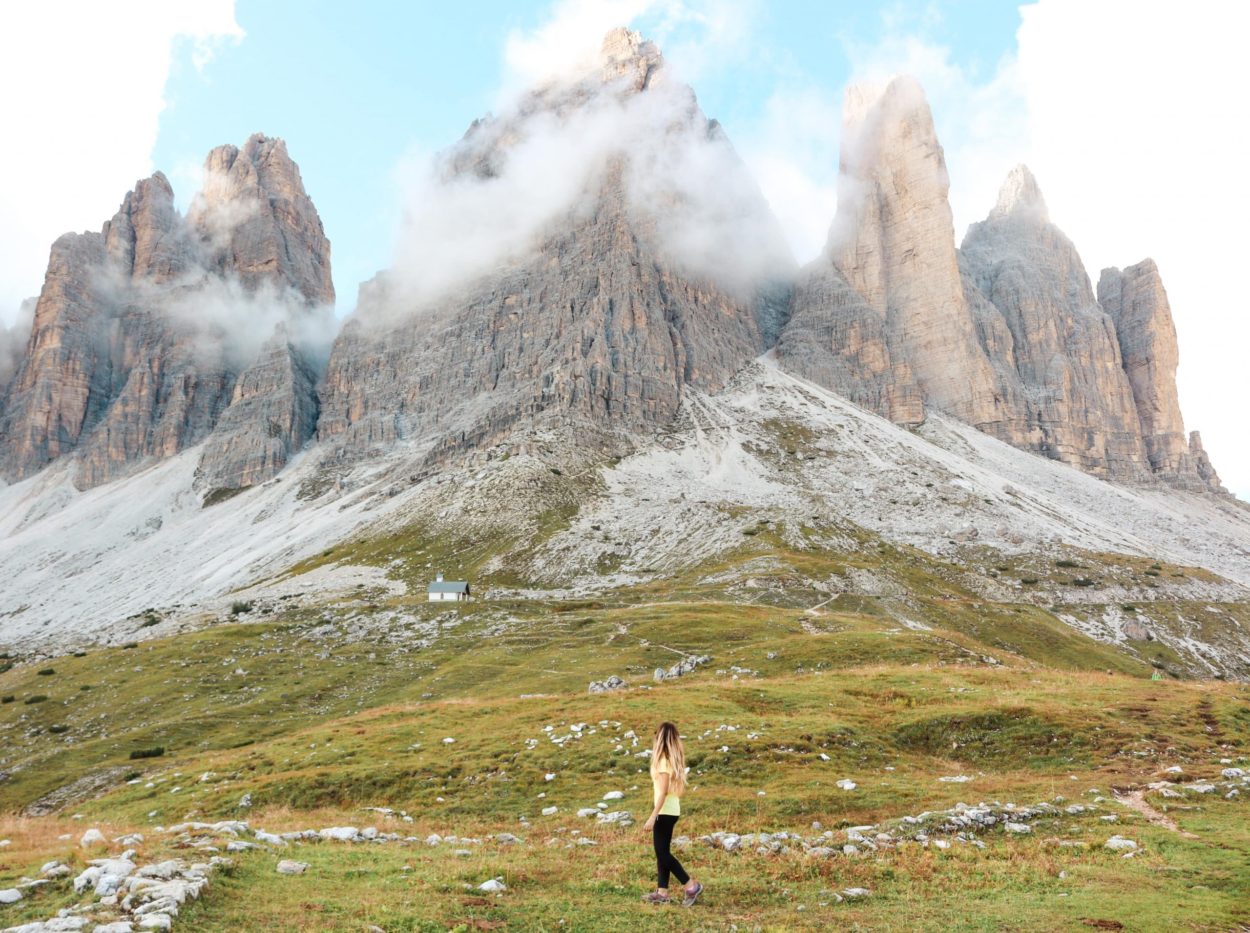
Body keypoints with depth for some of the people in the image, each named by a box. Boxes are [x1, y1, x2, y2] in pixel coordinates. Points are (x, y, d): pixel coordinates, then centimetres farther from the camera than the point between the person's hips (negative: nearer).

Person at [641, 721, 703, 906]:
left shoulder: (663, 760, -17)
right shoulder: (675, 759, 8)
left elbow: (662, 792, -20)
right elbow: (679, 788, 11)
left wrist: (652, 817, -20)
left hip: (665, 811, -9)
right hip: (672, 810, 9)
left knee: (662, 853, -3)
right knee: (662, 852, 12)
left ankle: (692, 886, -2)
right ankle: (662, 892, 14)